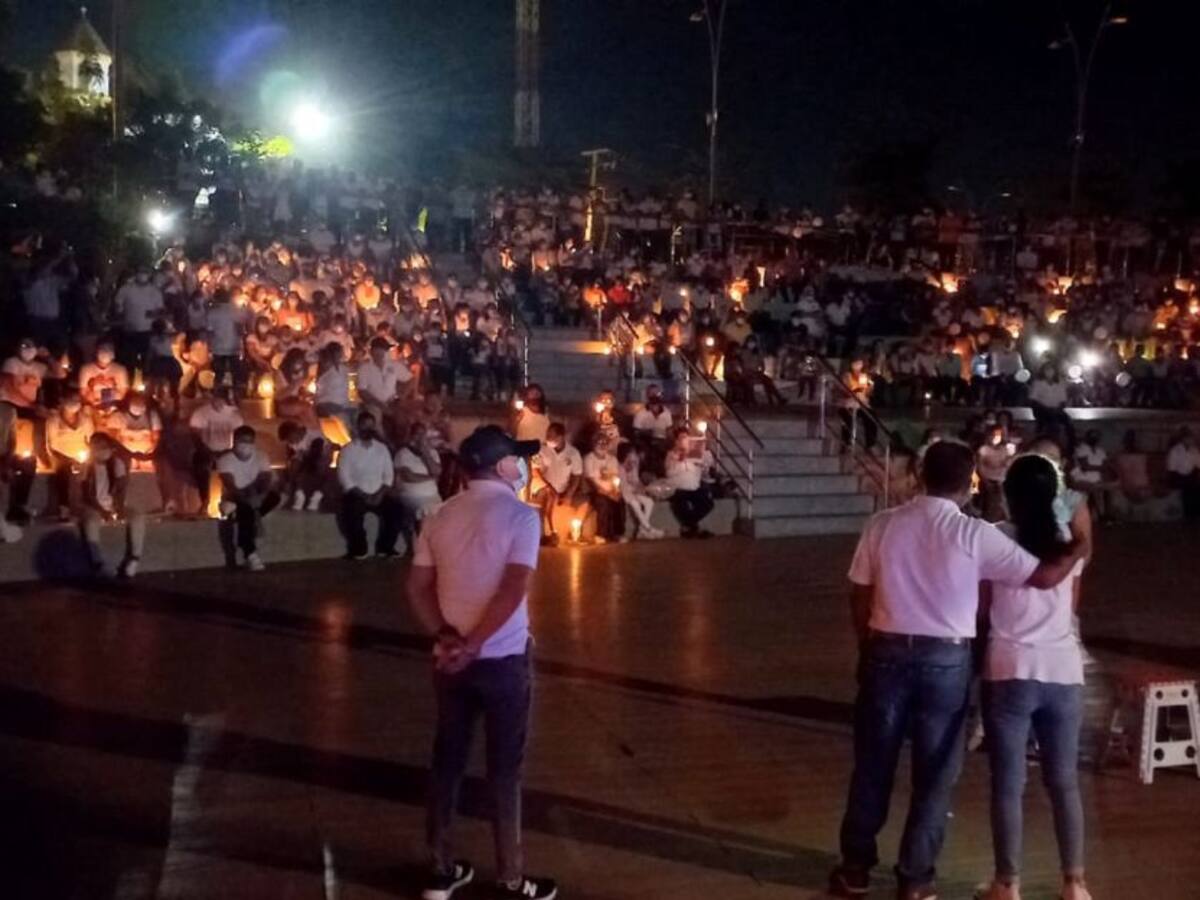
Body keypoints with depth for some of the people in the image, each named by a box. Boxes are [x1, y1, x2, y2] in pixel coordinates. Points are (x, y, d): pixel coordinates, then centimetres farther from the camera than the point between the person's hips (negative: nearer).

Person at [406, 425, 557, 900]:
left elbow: (417, 587, 2)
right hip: (504, 659, -5)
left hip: (450, 658, 5)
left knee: (447, 760, 14)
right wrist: (473, 645, -18)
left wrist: (447, 636, -7)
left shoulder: (441, 517, 6)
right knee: (504, 768, 5)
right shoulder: (520, 515, -11)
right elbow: (514, 589, -21)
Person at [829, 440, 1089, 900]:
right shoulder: (976, 535, -10)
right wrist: (1077, 550, 13)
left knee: (873, 764, 14)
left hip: (888, 652, 2)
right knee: (935, 775, 12)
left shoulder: (883, 525, -3)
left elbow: (860, 597, 2)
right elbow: (1044, 576, -8)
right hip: (946, 660, -2)